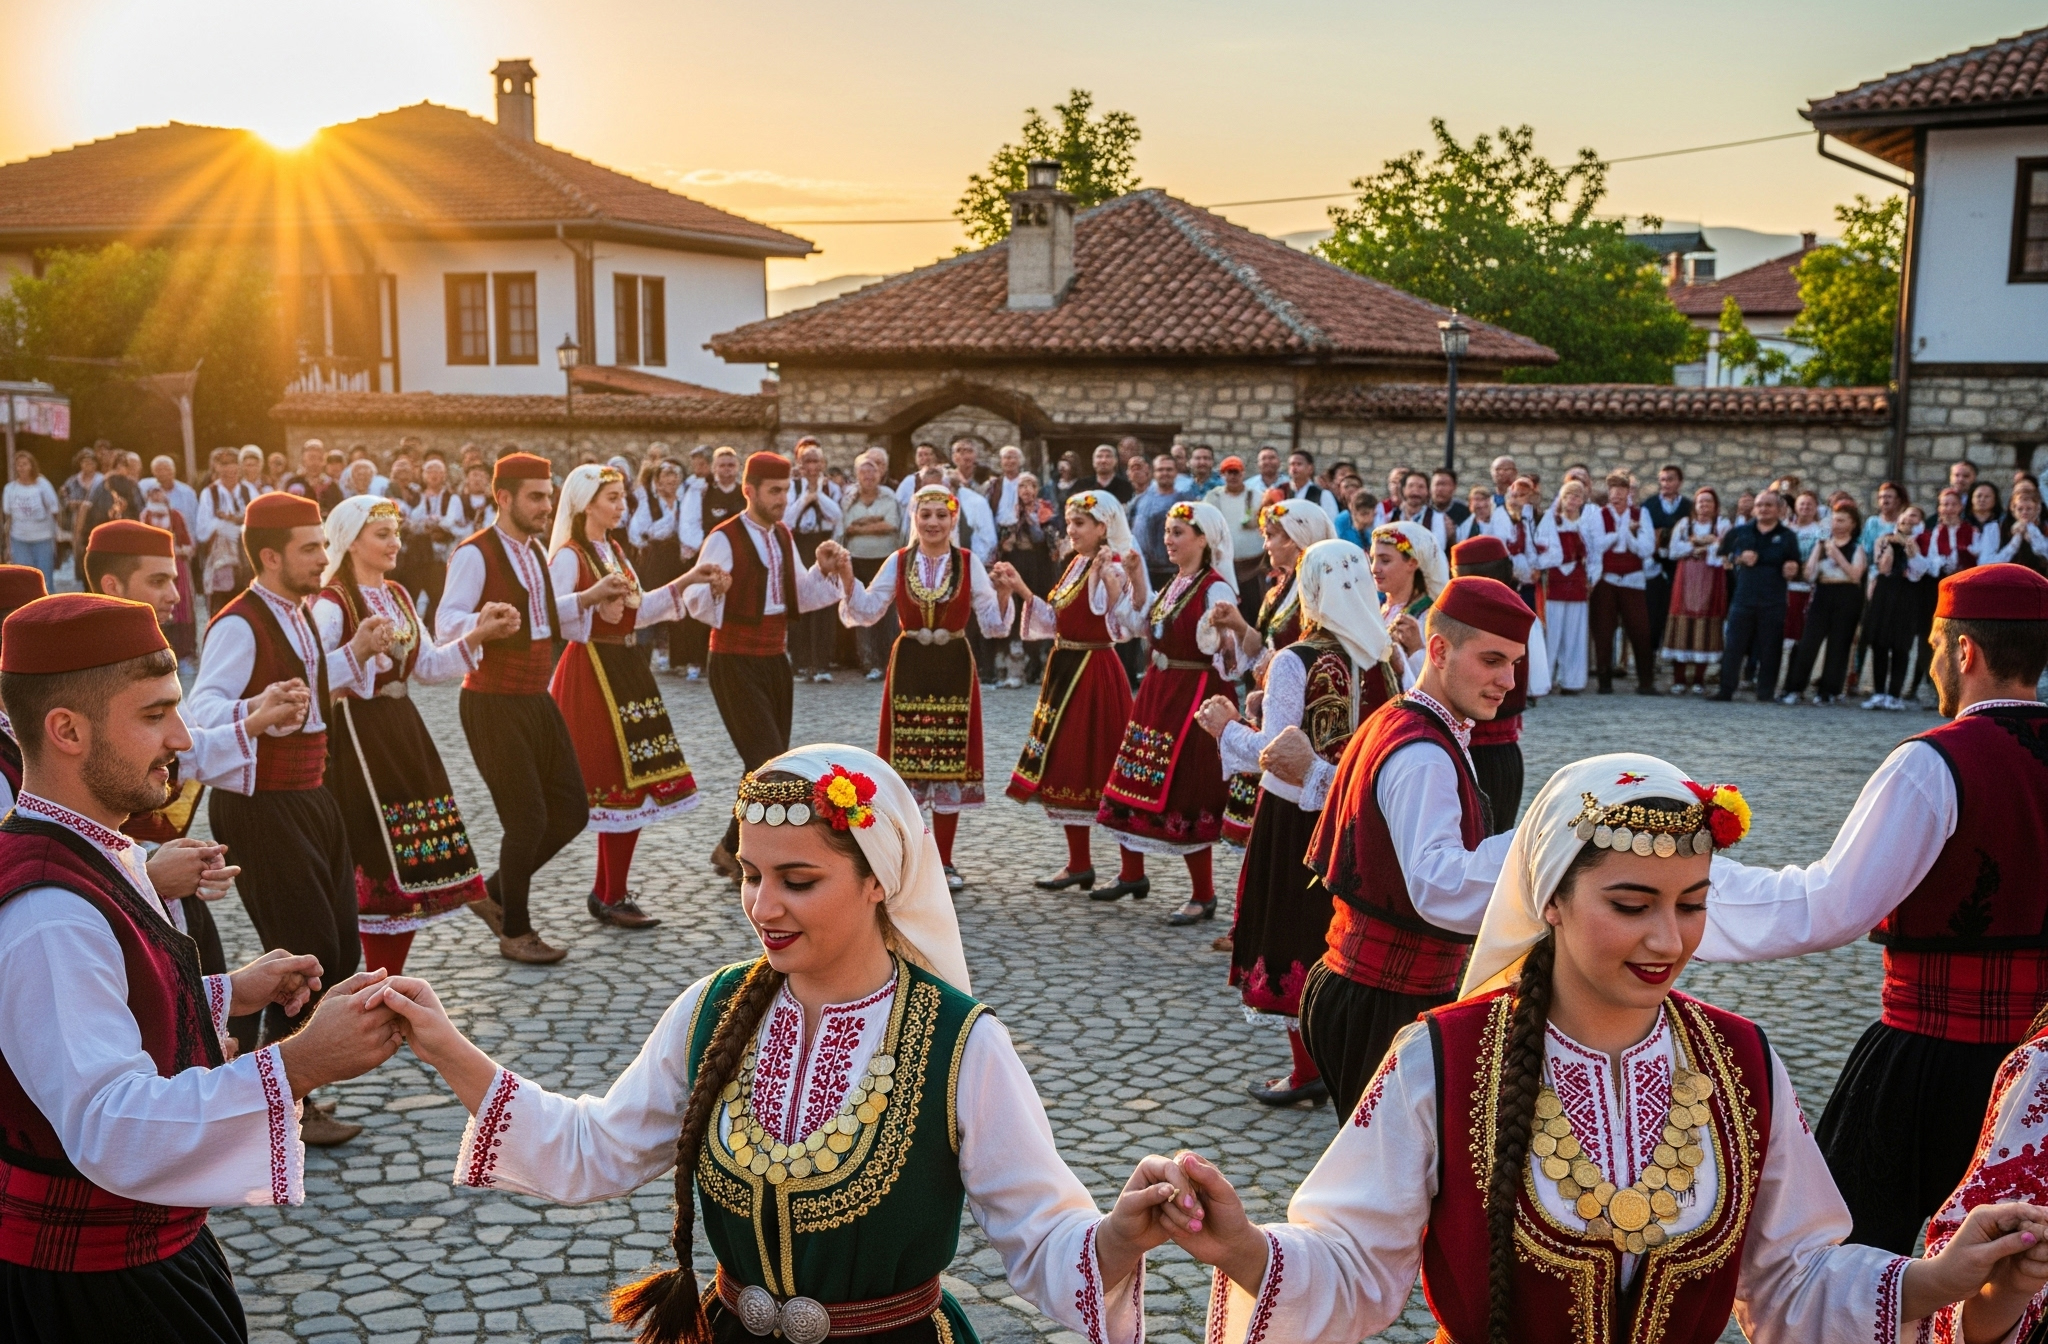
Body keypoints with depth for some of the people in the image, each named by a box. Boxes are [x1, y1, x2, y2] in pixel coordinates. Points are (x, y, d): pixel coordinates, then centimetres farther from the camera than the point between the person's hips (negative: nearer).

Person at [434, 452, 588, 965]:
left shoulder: (535, 552, 13)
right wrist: (483, 622, -43)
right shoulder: (474, 554, -15)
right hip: (493, 705, -9)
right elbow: (445, 626, -24)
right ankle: (515, 932, 14)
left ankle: (495, 893, 27)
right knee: (527, 817, -6)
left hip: (537, 700, 9)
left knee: (571, 810, 8)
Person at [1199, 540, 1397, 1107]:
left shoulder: (1294, 663, -19)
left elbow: (1273, 752, -17)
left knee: (1296, 931, 9)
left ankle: (1308, 1070, 17)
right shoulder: (1386, 659, -3)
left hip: (1299, 817, -5)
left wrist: (1226, 727, -1)